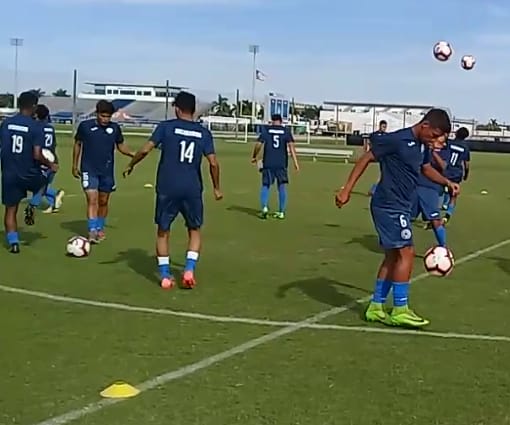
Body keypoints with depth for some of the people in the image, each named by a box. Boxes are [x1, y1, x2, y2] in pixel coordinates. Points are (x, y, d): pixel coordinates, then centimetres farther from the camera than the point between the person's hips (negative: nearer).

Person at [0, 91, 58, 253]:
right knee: (44, 176, 31)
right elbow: (37, 155, -19)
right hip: (29, 175, -3)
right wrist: (50, 165, -1)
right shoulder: (35, 127, -13)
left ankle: (13, 243, 6)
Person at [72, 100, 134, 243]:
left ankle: (100, 229, 29)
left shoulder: (115, 128, -1)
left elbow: (121, 146, 10)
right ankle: (92, 231, -17)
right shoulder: (85, 126, -6)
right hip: (89, 170, -3)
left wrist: (132, 154, -9)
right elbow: (77, 144, 6)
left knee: (103, 201, 12)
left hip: (107, 171, 3)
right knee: (92, 199, -15)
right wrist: (75, 165, 7)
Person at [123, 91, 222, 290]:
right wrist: (216, 188, 11)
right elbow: (213, 163, -1)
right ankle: (189, 269, 2)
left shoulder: (166, 127, 0)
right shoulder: (203, 132, 5)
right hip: (192, 189, 1)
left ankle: (165, 276, 11)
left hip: (167, 188, -1)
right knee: (195, 230, 18)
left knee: (163, 231, 14)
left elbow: (146, 149, -7)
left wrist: (130, 165, 9)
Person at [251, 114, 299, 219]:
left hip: (268, 163, -1)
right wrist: (295, 162, -9)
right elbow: (291, 145, -6)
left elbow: (258, 144, -2)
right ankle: (281, 212, 10)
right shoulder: (286, 131, 5)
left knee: (265, 185, 7)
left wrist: (254, 157, 13)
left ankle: (264, 207, -14)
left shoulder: (266, 130, 3)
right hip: (282, 164, 1)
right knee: (282, 186, 9)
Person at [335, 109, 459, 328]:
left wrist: (447, 182, 10)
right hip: (389, 205, -10)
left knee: (393, 256, 11)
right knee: (406, 252, -11)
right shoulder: (396, 140, -17)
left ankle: (376, 307, 19)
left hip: (400, 207, 10)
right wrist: (347, 189, -16)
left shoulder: (423, 146, 9)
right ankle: (400, 310, -4)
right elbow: (366, 159, -13)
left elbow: (426, 168, 27)